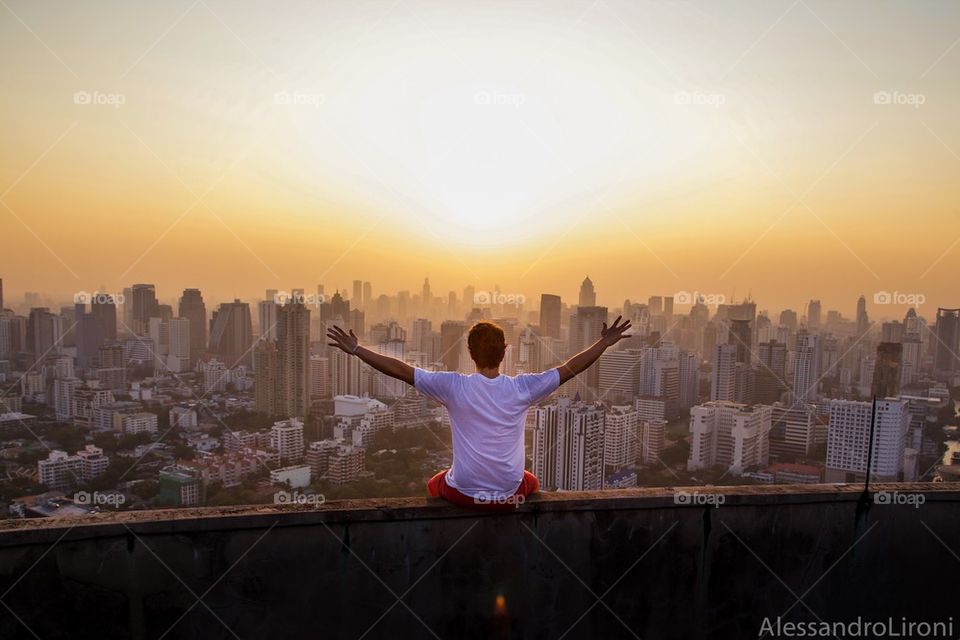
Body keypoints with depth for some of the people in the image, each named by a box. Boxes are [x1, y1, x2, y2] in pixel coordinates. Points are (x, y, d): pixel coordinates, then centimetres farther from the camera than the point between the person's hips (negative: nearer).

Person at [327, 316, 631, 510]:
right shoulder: (522, 388, -11)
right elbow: (570, 369, -4)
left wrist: (355, 349, -5)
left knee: (435, 484, 34)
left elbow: (401, 369, -13)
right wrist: (605, 343, 8)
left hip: (464, 493, -1)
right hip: (510, 494, 1)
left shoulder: (454, 386, -15)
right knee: (531, 481, 37)